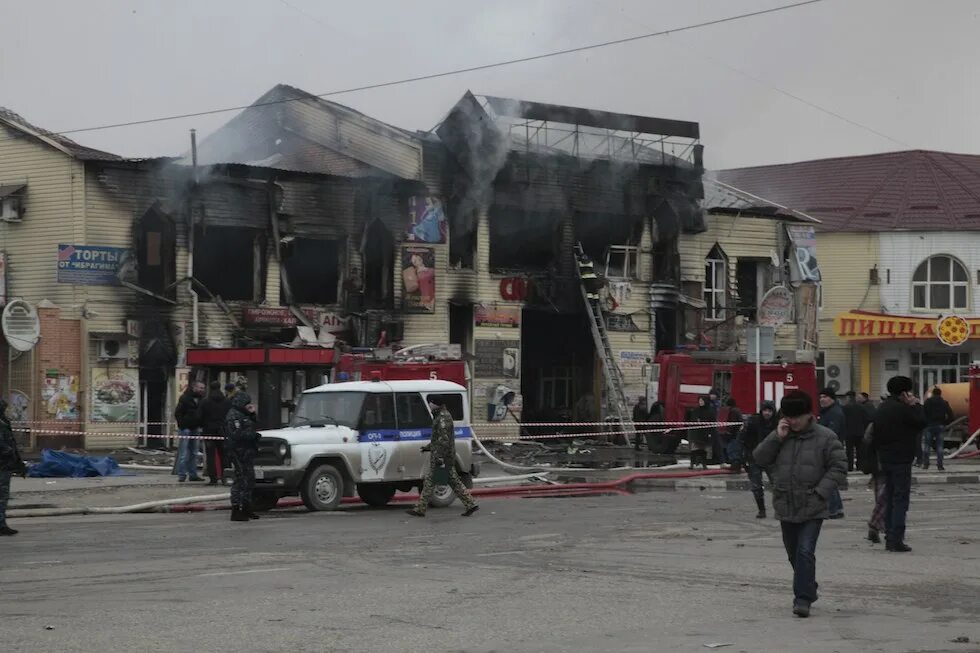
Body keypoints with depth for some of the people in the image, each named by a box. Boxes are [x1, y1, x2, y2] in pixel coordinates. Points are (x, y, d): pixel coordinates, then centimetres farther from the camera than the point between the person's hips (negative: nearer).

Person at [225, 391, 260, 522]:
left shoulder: (243, 415, 19)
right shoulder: (233, 416, -13)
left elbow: (251, 427, 24)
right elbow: (236, 435, -23)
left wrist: (252, 414, 11)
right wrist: (253, 435, -17)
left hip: (248, 452, 11)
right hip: (239, 452, -11)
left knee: (249, 480, 17)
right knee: (241, 480, -11)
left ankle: (246, 508, 28)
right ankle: (236, 511, -11)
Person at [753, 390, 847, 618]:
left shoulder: (825, 437, -6)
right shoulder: (780, 436, 6)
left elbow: (839, 468, -5)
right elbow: (759, 458, -1)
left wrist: (820, 492, -14)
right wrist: (777, 437, -12)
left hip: (812, 508, -5)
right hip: (786, 507, 5)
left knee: (805, 552, -16)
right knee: (794, 554, 15)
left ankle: (803, 598, -12)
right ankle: (808, 590, 34)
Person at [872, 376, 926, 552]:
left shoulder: (882, 408, 12)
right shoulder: (902, 409, -16)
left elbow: (875, 435, 16)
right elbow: (921, 423, -10)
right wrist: (915, 405, 0)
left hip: (885, 459, 8)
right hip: (901, 459, -8)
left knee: (890, 499, 14)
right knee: (900, 499, -6)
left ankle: (889, 538, 15)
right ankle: (896, 540, -11)